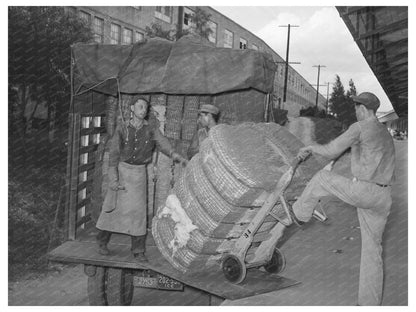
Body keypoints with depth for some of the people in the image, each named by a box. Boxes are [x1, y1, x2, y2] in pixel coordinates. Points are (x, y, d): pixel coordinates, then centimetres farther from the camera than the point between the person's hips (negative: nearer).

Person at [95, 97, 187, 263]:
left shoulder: (151, 128, 0)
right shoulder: (122, 128, -4)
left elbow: (162, 142, -17)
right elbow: (114, 153, -8)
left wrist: (176, 156, -36)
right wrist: (113, 179, -16)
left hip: (139, 173, 1)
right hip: (121, 169, -1)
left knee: (138, 210, -3)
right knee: (112, 207, 5)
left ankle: (138, 250, 5)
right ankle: (102, 241, 25)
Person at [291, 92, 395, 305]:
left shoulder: (360, 127, -5)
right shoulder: (386, 134, 23)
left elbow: (331, 151, -6)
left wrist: (310, 148, 13)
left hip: (363, 191, -8)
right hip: (383, 198, 8)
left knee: (321, 178, 17)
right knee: (372, 249, 13)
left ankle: (300, 214, 37)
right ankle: (369, 304, 17)